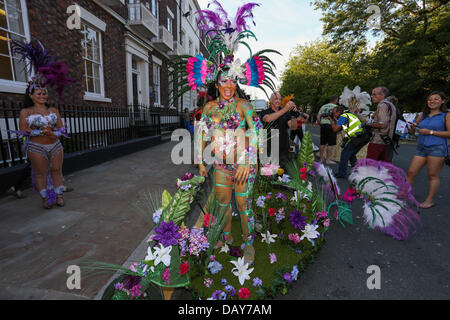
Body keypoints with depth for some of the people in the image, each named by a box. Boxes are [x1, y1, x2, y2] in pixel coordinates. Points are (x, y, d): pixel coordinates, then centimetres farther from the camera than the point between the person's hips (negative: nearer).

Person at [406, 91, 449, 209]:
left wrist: (431, 132, -12)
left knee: (433, 175, -1)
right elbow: (412, 132, 19)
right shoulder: (423, 115, 16)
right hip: (421, 148, 5)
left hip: (437, 148, -4)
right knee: (411, 172, 1)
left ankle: (430, 200, 8)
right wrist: (413, 127, -2)